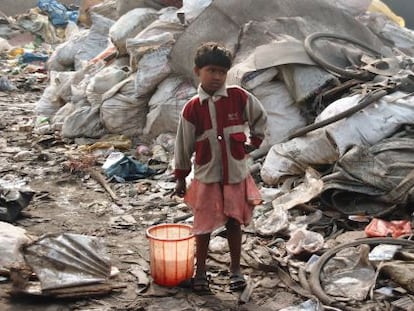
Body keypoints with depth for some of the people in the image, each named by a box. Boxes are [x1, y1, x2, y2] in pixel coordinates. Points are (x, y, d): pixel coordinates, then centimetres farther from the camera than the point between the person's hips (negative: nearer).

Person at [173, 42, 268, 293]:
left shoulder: (239, 97, -5)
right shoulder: (192, 108, -6)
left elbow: (260, 117, 13)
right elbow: (184, 145, 1)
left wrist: (254, 142, 7)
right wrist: (180, 177, 5)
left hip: (236, 174, 1)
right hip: (206, 176, 0)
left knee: (234, 223, 11)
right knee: (204, 225, 8)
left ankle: (236, 269, 27)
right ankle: (201, 271, 25)